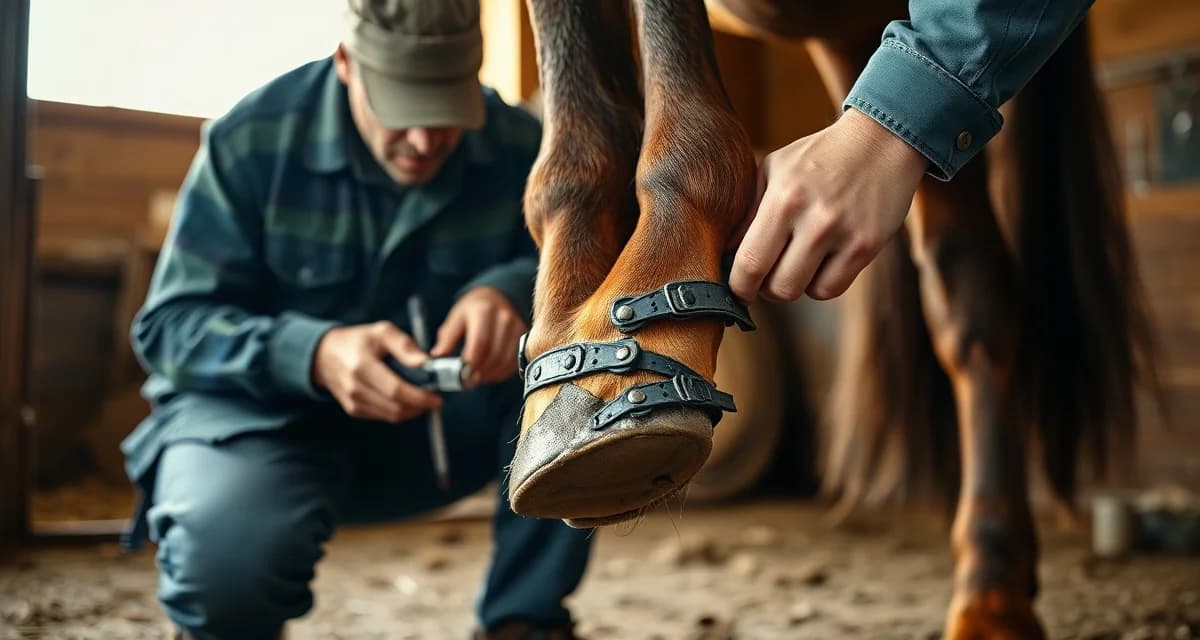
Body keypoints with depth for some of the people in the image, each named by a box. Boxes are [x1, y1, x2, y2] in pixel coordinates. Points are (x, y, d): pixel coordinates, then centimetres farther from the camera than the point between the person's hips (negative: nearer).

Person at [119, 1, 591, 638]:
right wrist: (315, 355, -35)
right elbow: (169, 325, -15)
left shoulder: (518, 145, -9)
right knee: (230, 551, -36)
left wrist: (514, 289, -35)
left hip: (438, 425, 3)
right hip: (264, 409, -2)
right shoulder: (251, 141, -15)